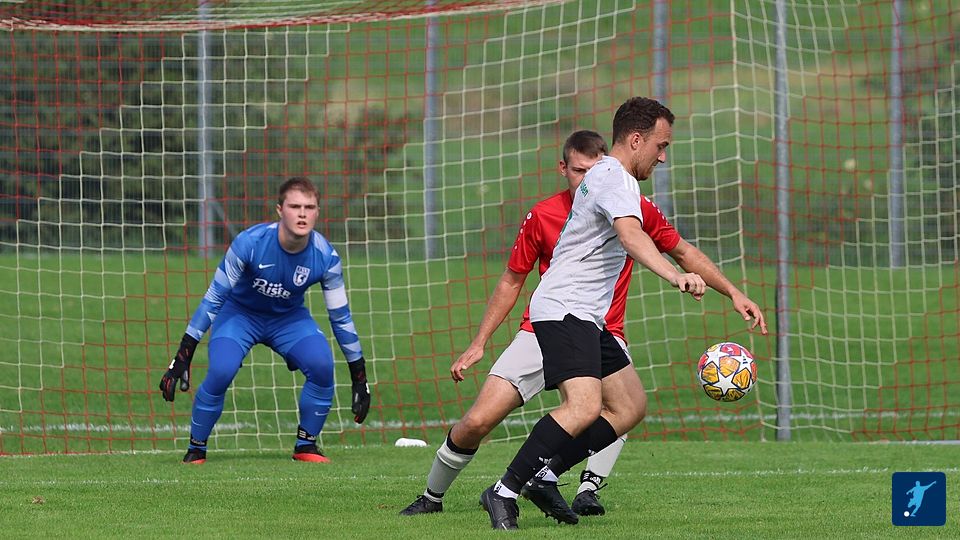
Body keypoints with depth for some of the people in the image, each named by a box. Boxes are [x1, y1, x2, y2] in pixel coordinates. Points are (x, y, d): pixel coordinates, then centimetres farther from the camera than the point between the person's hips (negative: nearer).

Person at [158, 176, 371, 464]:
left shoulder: (325, 256, -22)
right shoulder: (250, 242, -30)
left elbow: (340, 317, -8)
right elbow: (214, 298, -21)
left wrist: (359, 378, -4)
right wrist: (182, 357, -22)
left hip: (290, 319, 2)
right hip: (240, 313, -2)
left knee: (322, 366, -24)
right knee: (220, 372, -28)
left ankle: (306, 445, -2)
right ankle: (196, 448, -4)